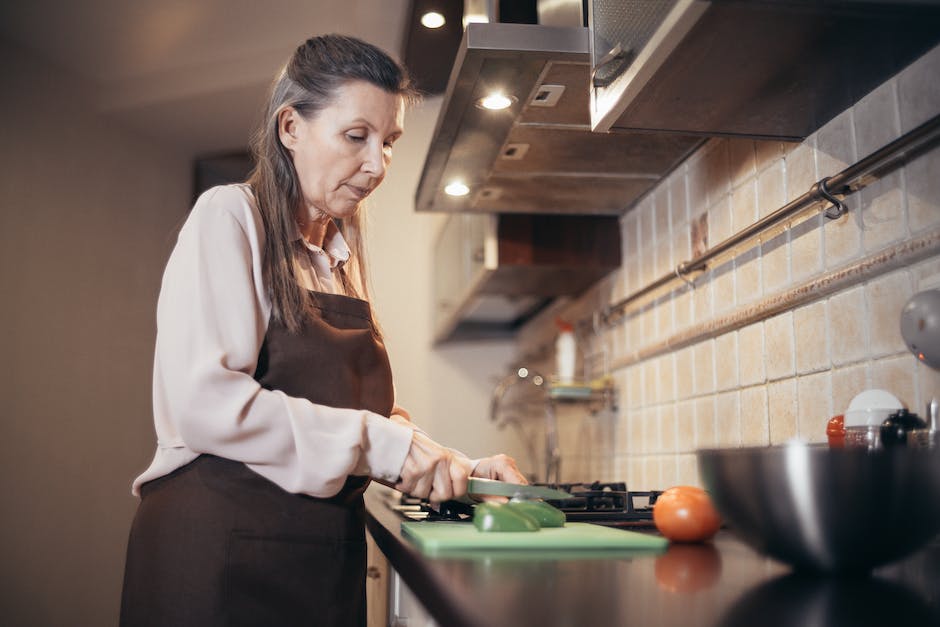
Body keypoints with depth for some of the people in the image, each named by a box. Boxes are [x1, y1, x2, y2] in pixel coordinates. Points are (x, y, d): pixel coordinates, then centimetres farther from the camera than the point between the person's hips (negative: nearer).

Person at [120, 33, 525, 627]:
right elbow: (203, 401, -20)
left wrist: (457, 465, -3)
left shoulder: (341, 255, 14)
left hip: (329, 557, 7)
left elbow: (366, 407, 13)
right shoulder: (230, 217, -8)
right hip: (223, 548, -7)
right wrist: (381, 443, -20)